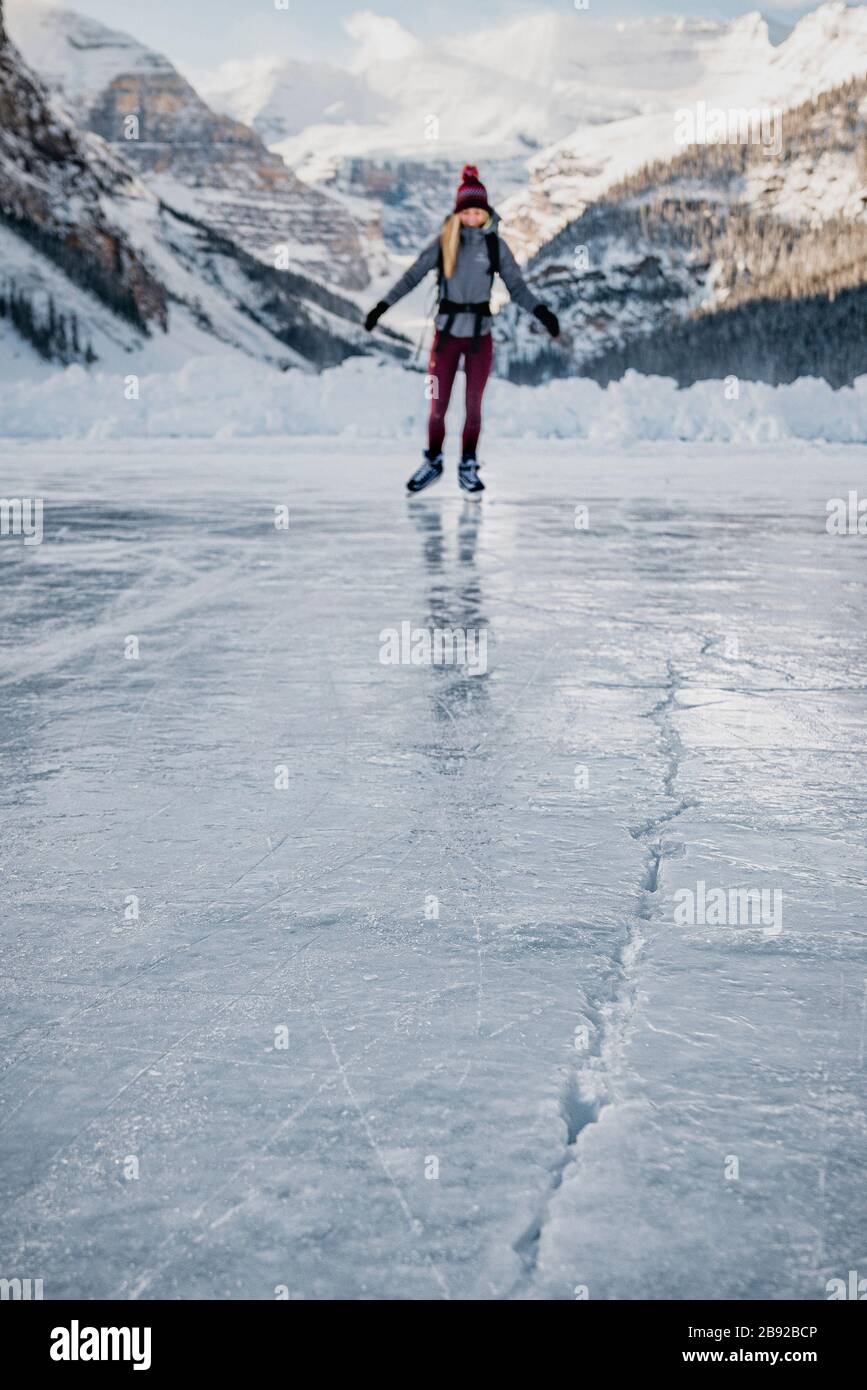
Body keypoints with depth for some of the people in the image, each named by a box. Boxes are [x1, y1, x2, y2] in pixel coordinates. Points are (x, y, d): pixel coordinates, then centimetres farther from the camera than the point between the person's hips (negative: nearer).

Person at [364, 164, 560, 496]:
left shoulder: (495, 244, -2)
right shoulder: (444, 242, -3)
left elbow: (517, 287, -1)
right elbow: (413, 275, -2)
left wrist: (541, 312, -16)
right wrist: (382, 306, -9)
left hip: (480, 336, 0)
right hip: (447, 334, 0)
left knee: (473, 406, 5)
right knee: (437, 406, 4)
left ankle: (468, 467, 18)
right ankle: (433, 463, 21)